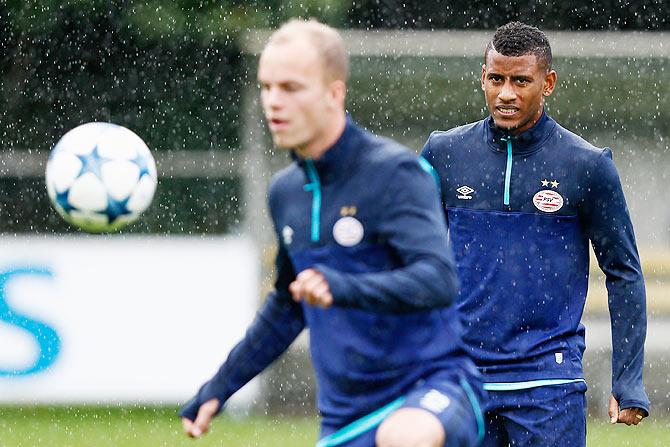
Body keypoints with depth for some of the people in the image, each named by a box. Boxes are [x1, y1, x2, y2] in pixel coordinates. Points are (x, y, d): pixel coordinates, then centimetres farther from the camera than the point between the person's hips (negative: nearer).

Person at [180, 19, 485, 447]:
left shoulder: (395, 172, -12)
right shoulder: (286, 191, 11)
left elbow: (439, 281, -26)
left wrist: (343, 288, -41)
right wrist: (218, 389, 25)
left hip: (432, 392, -7)